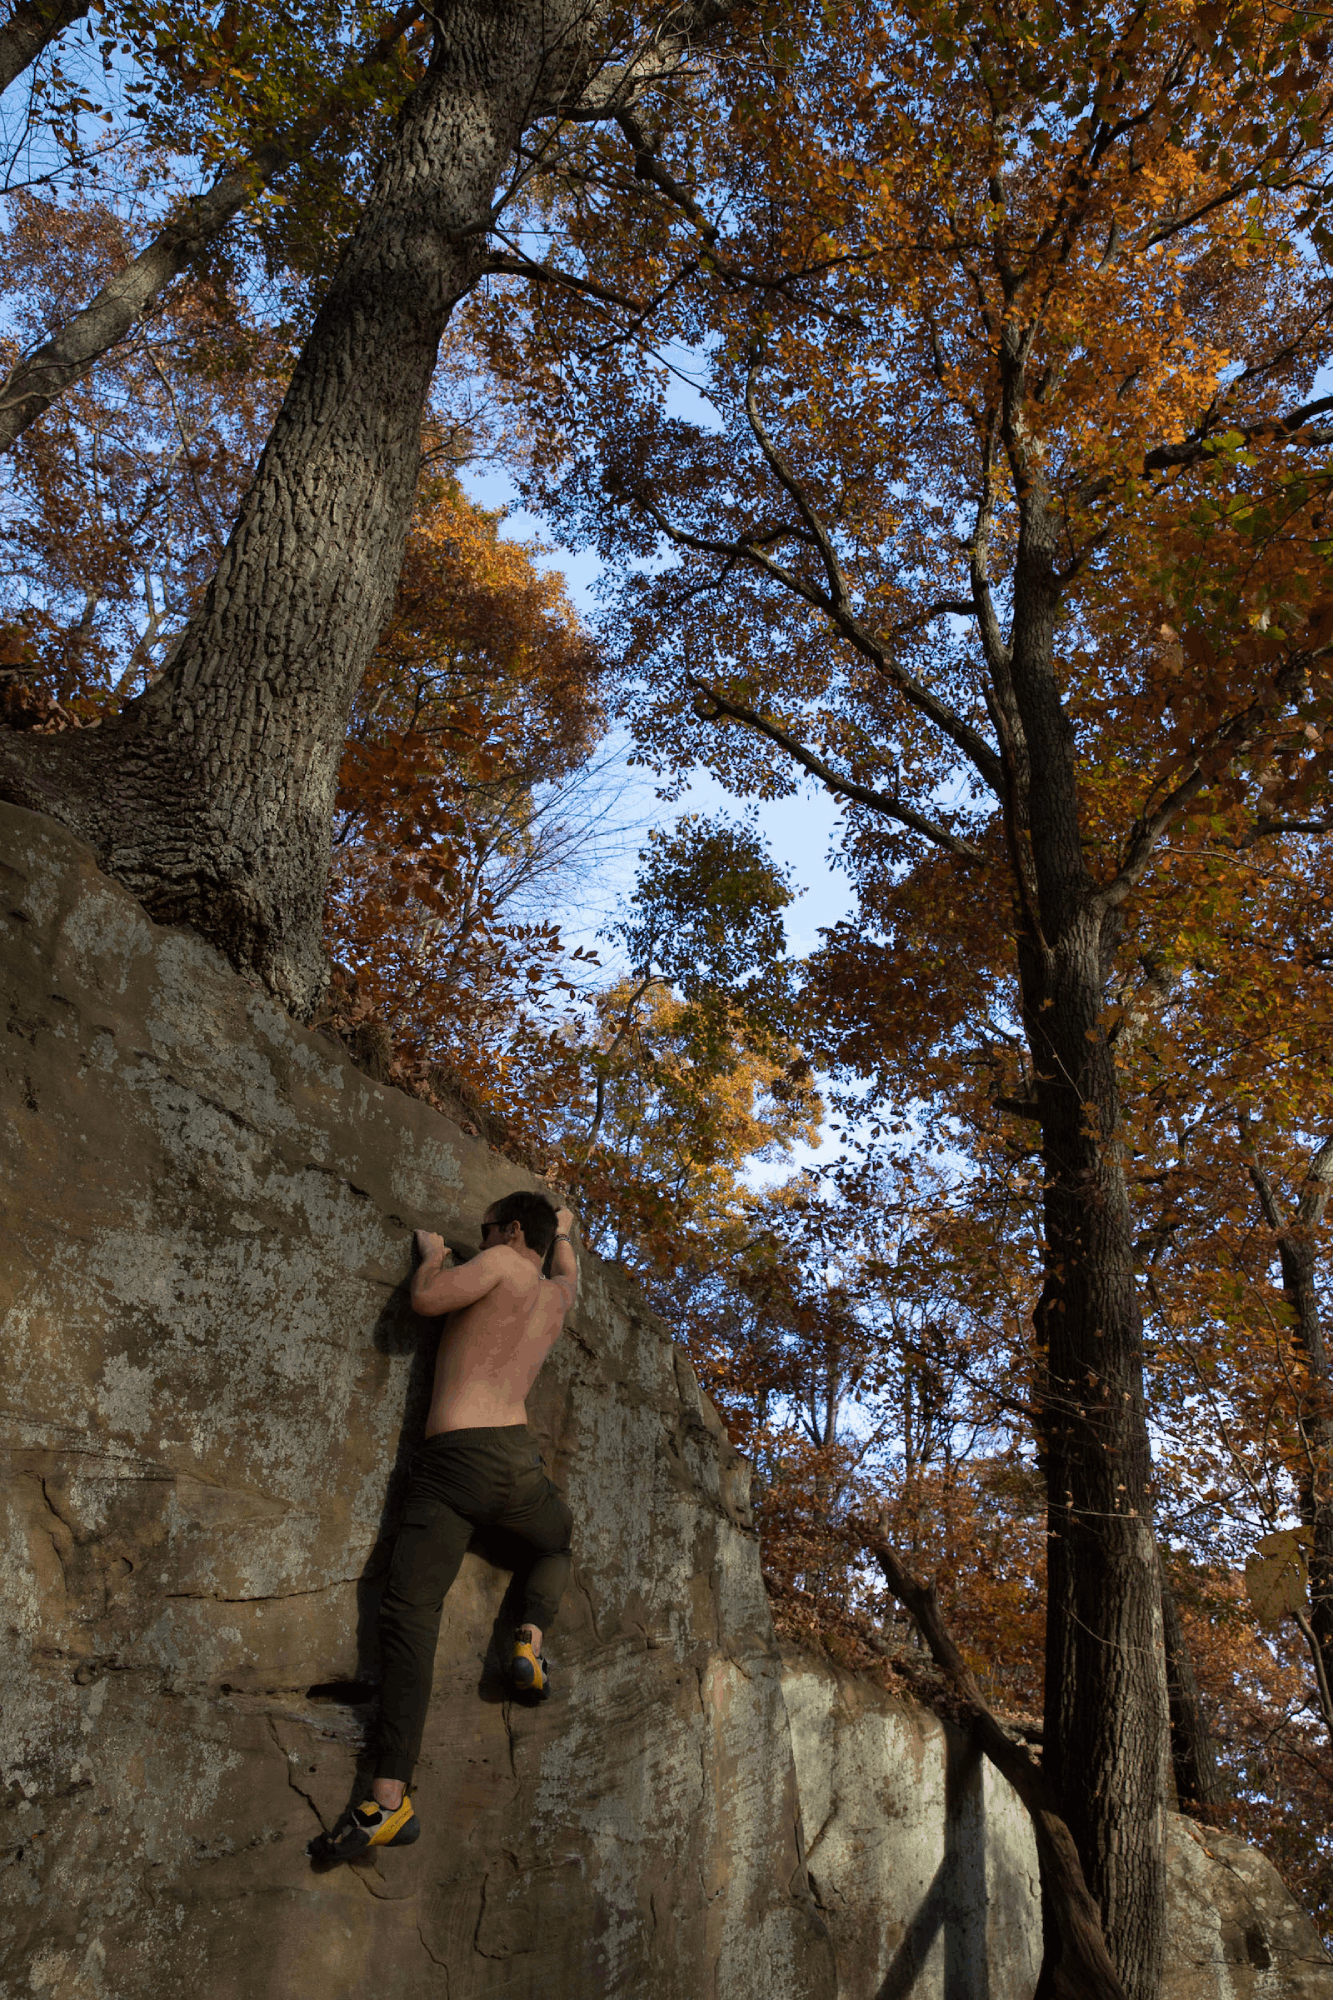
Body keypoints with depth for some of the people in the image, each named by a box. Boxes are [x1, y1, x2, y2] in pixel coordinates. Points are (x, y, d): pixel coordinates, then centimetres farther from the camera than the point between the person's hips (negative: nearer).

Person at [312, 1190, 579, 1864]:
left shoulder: (503, 1266, 0)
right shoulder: (556, 1297, 18)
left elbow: (426, 1299, -9)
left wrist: (433, 1255, 11)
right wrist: (564, 1230, 62)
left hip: (452, 1460, -5)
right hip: (519, 1461, 5)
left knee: (409, 1613, -9)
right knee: (561, 1542, 36)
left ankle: (391, 1799, -18)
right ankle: (531, 1638, 11)